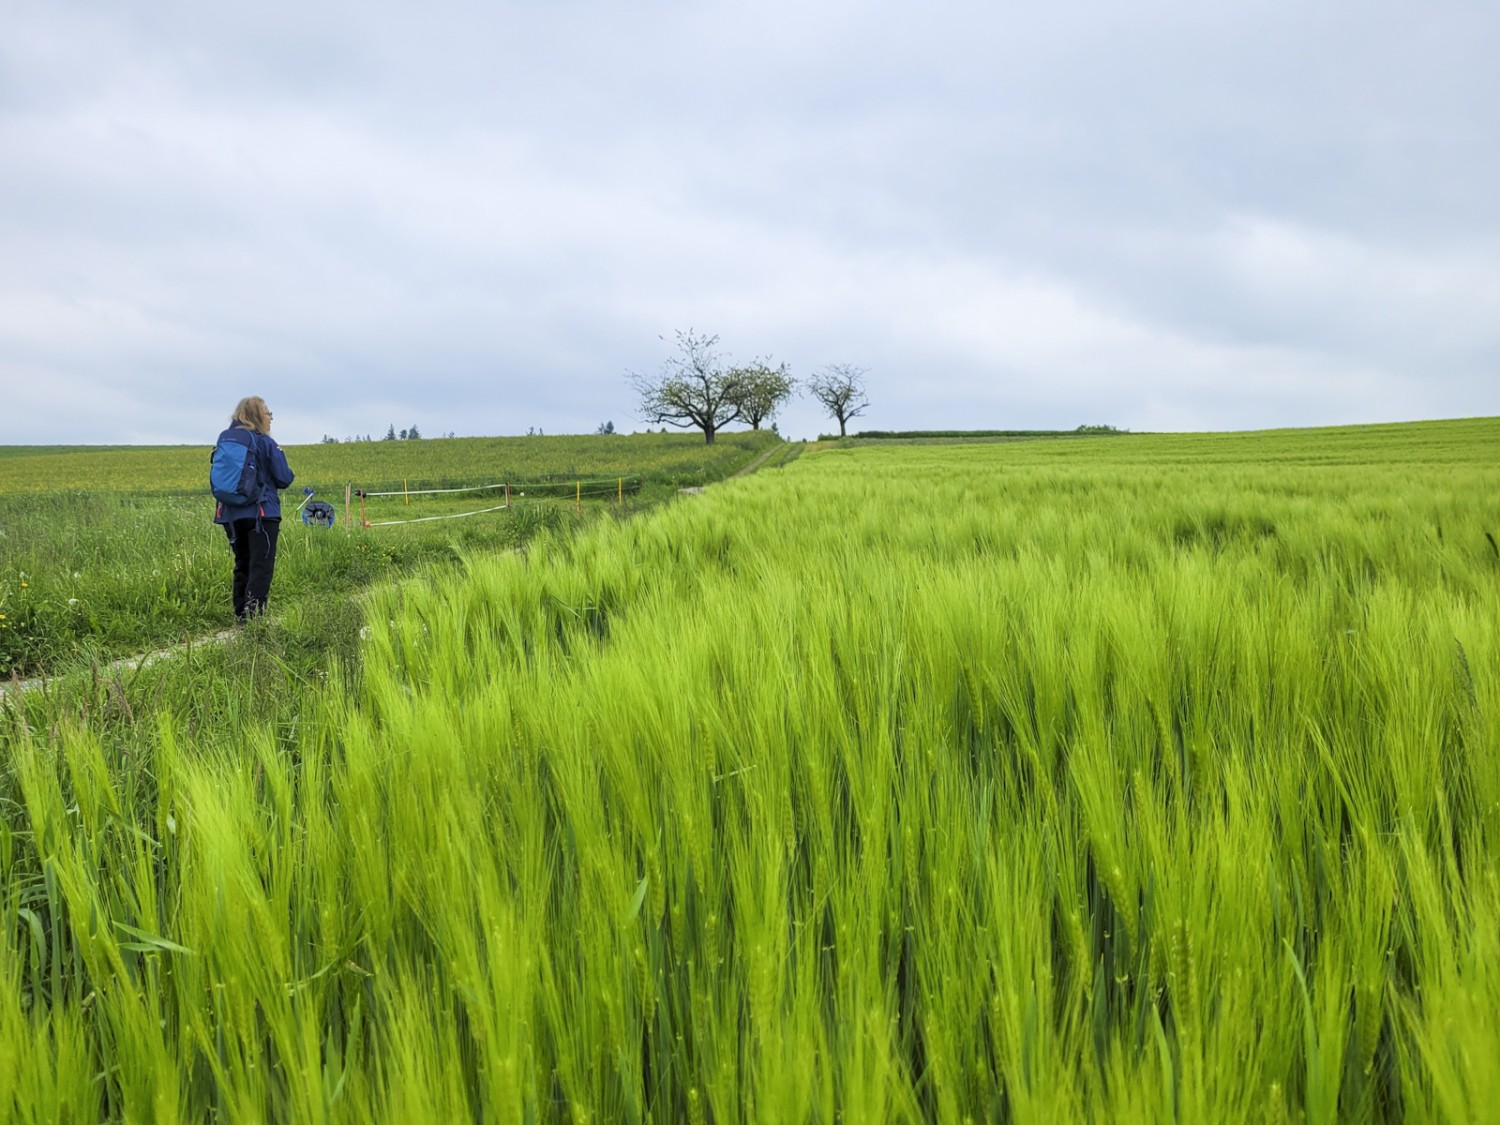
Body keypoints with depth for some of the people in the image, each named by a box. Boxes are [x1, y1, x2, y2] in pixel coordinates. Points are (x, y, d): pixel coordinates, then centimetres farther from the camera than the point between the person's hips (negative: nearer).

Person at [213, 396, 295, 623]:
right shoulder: (266, 443, -9)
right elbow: (284, 479, -9)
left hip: (232, 514, 6)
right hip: (261, 513, -6)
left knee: (242, 566, 16)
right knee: (261, 568, -4)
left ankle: (241, 616, 20)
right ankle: (254, 617, -11)